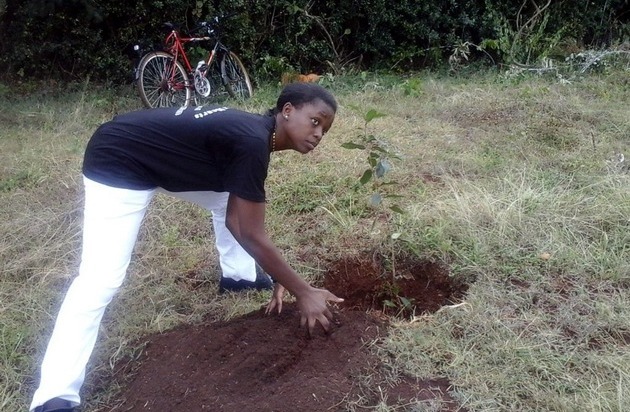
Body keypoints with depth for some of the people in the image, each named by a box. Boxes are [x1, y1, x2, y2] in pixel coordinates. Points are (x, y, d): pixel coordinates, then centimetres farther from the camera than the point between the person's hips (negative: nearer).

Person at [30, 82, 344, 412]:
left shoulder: (254, 133, 0)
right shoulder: (251, 142, -28)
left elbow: (235, 218, 4)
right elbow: (253, 236, -25)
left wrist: (277, 278, 2)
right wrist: (303, 292, -17)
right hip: (118, 163, -9)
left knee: (231, 201, 14)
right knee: (100, 279, -15)